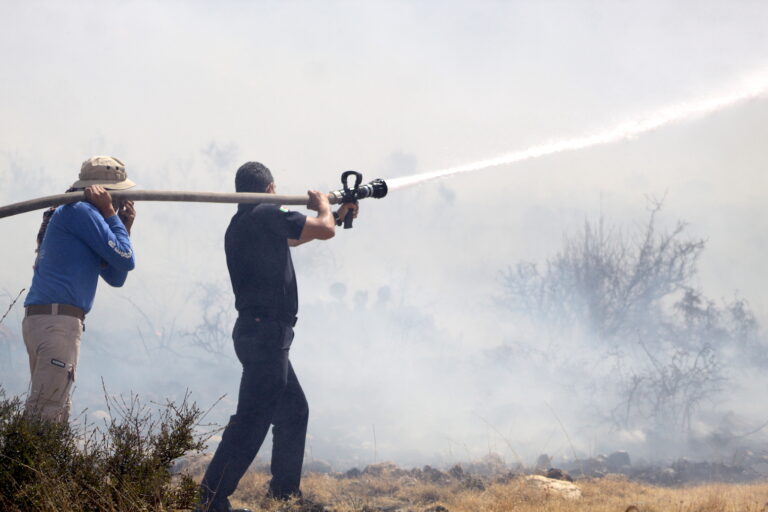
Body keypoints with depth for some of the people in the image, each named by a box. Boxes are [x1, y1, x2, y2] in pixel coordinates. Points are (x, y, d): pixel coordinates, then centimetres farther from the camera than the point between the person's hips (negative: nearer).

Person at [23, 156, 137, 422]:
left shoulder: (76, 212, 25)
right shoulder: (80, 211, -5)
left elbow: (116, 277, 24)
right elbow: (126, 260, -10)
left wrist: (124, 228, 16)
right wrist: (111, 217, 0)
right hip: (57, 318, -10)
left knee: (58, 410, 10)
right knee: (45, 412, -17)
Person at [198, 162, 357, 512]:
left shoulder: (238, 225, 17)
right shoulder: (266, 215, -11)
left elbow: (295, 237, 32)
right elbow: (323, 231, -9)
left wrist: (338, 213, 35)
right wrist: (323, 205, 13)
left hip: (258, 334, 10)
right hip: (266, 331, -10)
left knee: (293, 411, 19)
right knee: (253, 418, -12)